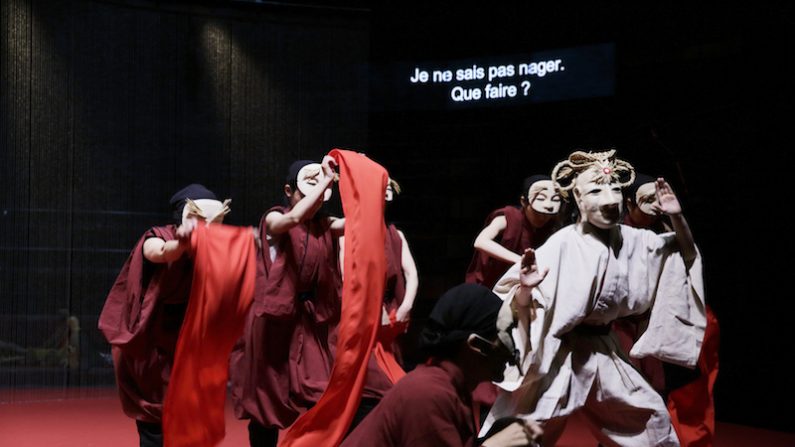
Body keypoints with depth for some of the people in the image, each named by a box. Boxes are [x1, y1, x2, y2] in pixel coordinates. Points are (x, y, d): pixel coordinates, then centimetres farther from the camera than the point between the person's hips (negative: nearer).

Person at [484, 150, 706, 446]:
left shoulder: (631, 241, -1)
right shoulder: (562, 245, -19)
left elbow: (687, 255, 11)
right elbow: (520, 304, -18)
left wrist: (676, 217, -6)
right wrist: (525, 288, -42)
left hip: (602, 352, 6)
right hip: (557, 354, -6)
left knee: (652, 416, 17)